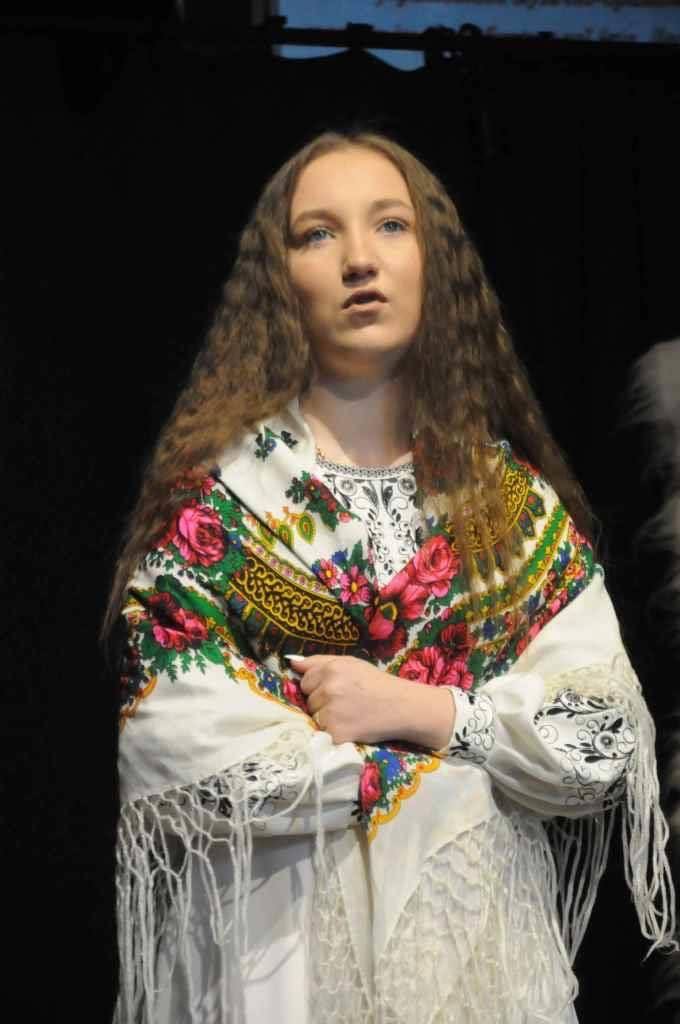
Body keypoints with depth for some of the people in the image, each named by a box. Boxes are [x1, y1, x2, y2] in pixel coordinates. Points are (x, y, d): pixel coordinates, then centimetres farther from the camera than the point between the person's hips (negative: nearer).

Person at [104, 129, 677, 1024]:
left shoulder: (517, 503, 2)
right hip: (277, 927, -2)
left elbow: (603, 737, -3)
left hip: (481, 927, 2)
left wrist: (411, 710, -16)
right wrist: (450, 765, -11)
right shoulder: (213, 486, -5)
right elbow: (174, 750, -14)